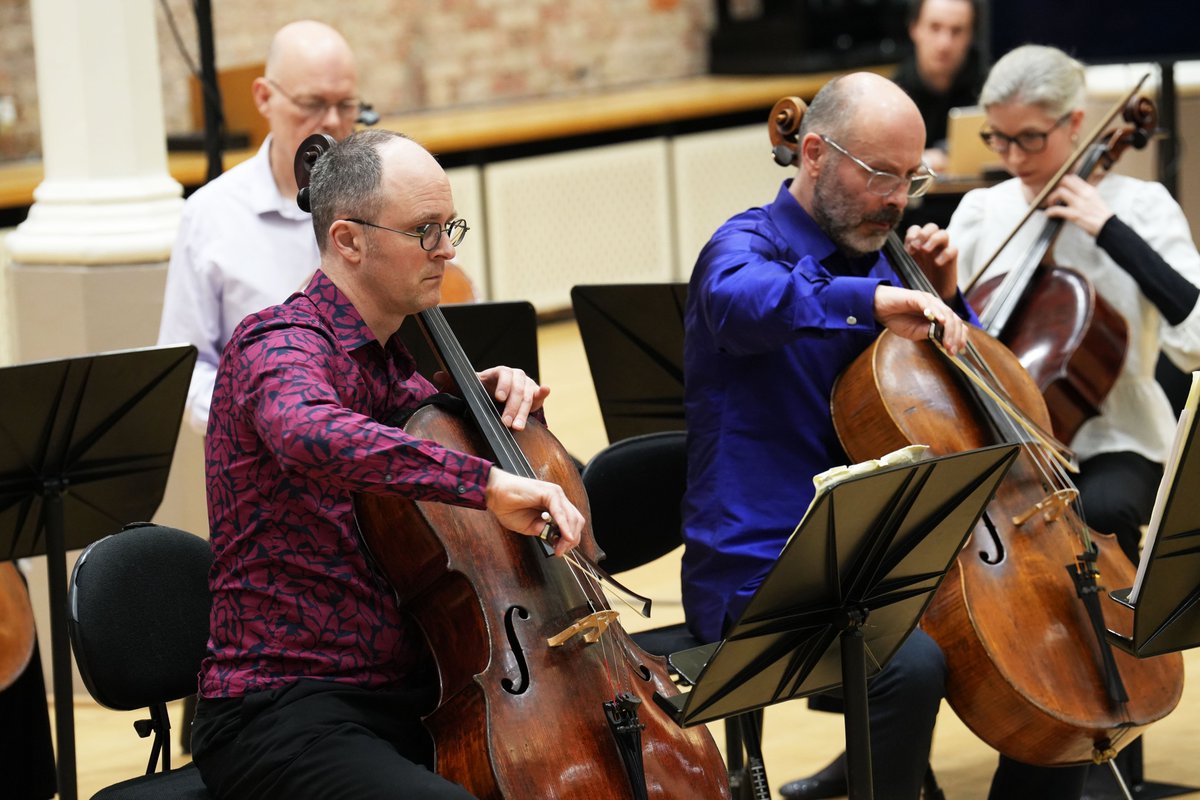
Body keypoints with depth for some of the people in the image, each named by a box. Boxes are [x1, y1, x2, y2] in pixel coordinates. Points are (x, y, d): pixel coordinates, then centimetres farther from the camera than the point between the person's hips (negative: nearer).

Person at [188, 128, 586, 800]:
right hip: (283, 714, -8)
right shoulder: (278, 345, -12)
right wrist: (486, 481, -39)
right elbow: (310, 433, -36)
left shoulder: (392, 359, 15)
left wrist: (482, 396, 12)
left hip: (407, 703, 9)